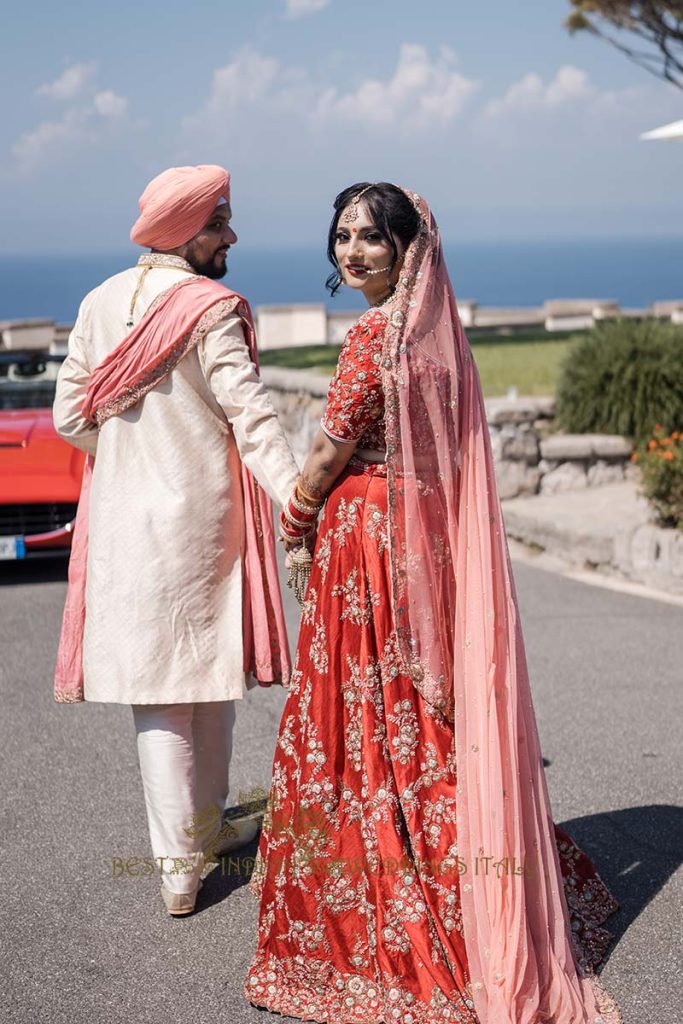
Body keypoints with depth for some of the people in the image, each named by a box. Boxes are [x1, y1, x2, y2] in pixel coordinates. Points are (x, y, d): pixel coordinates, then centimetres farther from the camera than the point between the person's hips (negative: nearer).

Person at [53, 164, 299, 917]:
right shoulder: (212, 309, -11)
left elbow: (71, 416, 8)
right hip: (203, 514, -4)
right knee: (213, 671, 14)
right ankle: (204, 826, 29)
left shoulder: (100, 303, 6)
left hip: (123, 516, 4)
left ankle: (179, 864, 5)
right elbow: (249, 414, -20)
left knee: (155, 685, 5)